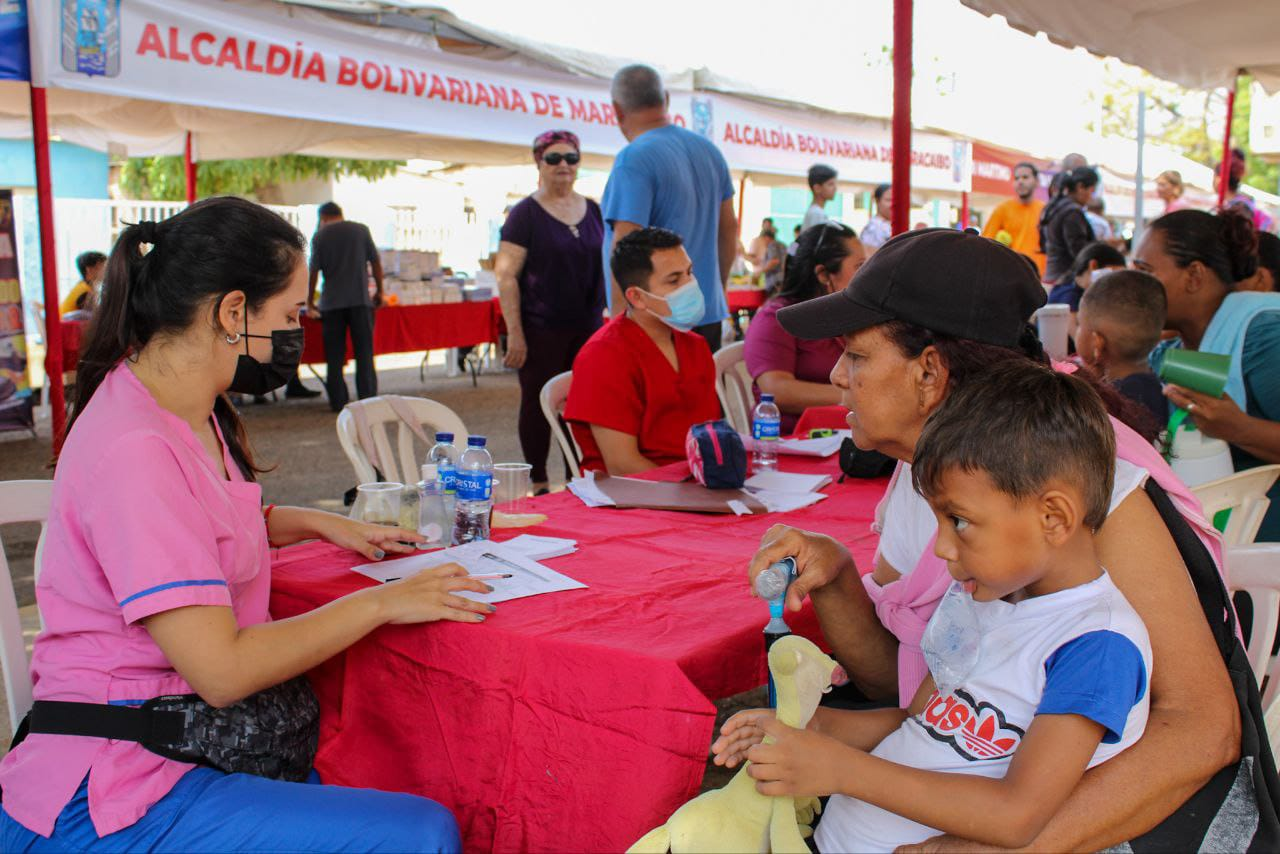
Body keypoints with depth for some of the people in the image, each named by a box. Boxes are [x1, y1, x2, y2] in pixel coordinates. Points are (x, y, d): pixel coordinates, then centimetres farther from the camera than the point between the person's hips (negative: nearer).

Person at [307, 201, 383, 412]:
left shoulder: (320, 236, 2)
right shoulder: (361, 229, 5)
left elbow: (314, 271, 0)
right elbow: (375, 262, 4)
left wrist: (309, 302, 8)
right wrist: (379, 291, 13)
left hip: (331, 302, 0)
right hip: (360, 299, 0)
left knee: (334, 355, 6)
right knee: (364, 352, 5)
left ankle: (338, 401, 6)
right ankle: (367, 398, 1)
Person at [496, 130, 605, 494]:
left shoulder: (593, 211, 11)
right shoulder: (525, 214, -5)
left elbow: (607, 266, 19)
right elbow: (506, 275, -9)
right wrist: (514, 333, -15)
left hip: (588, 326, 5)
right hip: (541, 330, -5)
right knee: (537, 403, 3)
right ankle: (538, 482, 15)